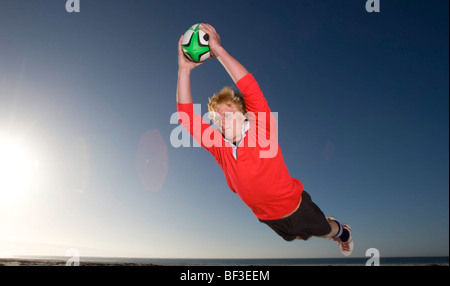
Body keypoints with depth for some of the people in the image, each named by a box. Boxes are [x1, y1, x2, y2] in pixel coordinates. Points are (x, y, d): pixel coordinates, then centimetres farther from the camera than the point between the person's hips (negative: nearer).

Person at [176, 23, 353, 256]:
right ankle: (315, 230, 65)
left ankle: (342, 232, 60)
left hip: (296, 206, -4)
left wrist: (218, 50, -42)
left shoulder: (262, 130, -27)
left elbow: (251, 89, -41)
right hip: (266, 217, 5)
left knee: (325, 230, 25)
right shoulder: (218, 145, -16)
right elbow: (186, 116, -24)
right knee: (296, 237, 32)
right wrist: (185, 69, -29)